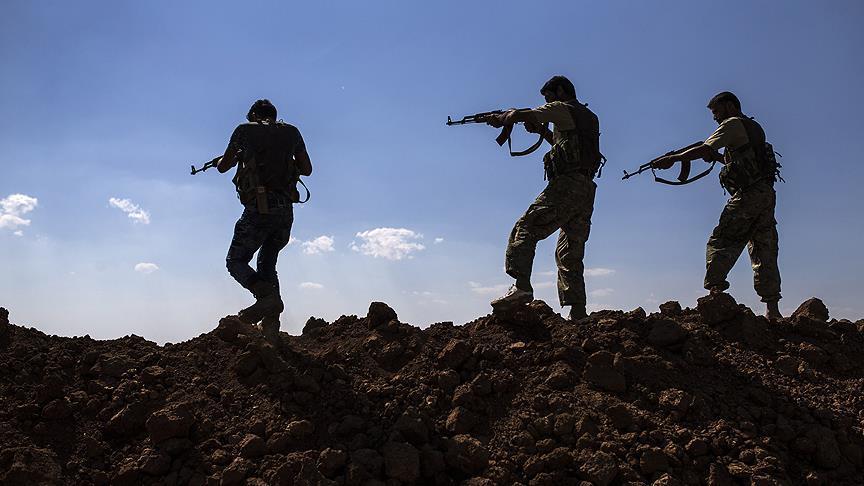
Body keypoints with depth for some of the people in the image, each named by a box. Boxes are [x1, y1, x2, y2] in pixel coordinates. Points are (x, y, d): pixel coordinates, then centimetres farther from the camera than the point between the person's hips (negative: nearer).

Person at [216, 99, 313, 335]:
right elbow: (307, 169, 21)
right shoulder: (291, 131, 13)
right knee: (267, 264, 19)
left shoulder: (245, 130, 5)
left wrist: (236, 157, 34)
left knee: (236, 261, 10)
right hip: (286, 211, 4)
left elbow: (223, 167, 13)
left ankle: (267, 295, -18)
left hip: (259, 210, -4)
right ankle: (270, 321, 4)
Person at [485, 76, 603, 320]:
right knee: (570, 255, 8)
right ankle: (578, 315, 2)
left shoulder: (562, 108, 4)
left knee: (525, 229, -13)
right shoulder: (590, 117, 28)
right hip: (587, 192, 8)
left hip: (566, 185, -8)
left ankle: (521, 287, -29)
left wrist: (499, 119, 16)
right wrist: (543, 131, 31)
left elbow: (517, 115, -4)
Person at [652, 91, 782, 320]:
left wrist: (672, 158, -7)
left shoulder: (733, 124, -1)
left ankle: (714, 292, -15)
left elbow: (705, 149, -11)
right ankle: (772, 309, 6)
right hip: (767, 193, 8)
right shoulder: (754, 127, 25)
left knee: (720, 243, -6)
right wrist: (715, 156, 14)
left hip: (748, 194, -8)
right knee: (765, 252, 7)